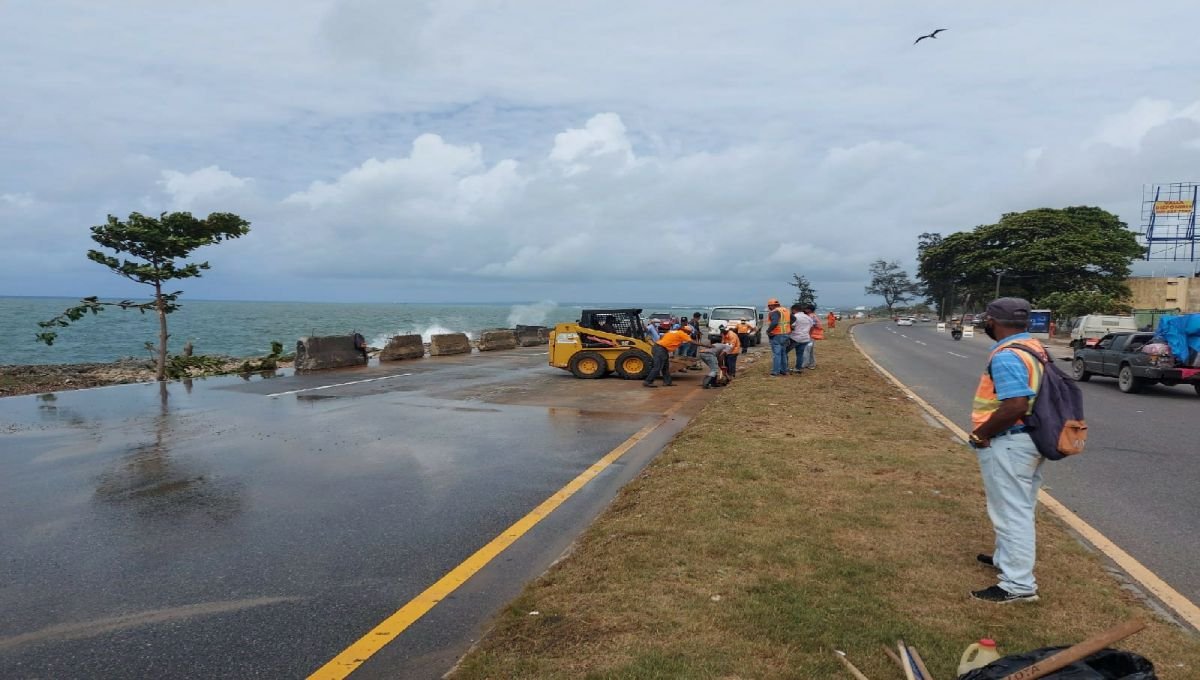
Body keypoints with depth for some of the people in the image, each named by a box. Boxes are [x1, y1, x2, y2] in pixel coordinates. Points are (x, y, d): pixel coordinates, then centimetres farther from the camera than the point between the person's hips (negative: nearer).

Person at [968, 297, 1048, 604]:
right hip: (1030, 439, 11)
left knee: (1012, 512, -3)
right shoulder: (1034, 348, 10)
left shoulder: (1007, 356, -23)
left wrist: (981, 434, -19)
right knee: (1018, 508, 23)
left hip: (1008, 444, -11)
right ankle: (1007, 558, 40)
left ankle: (1019, 584, 4)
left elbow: (1015, 405, -32)